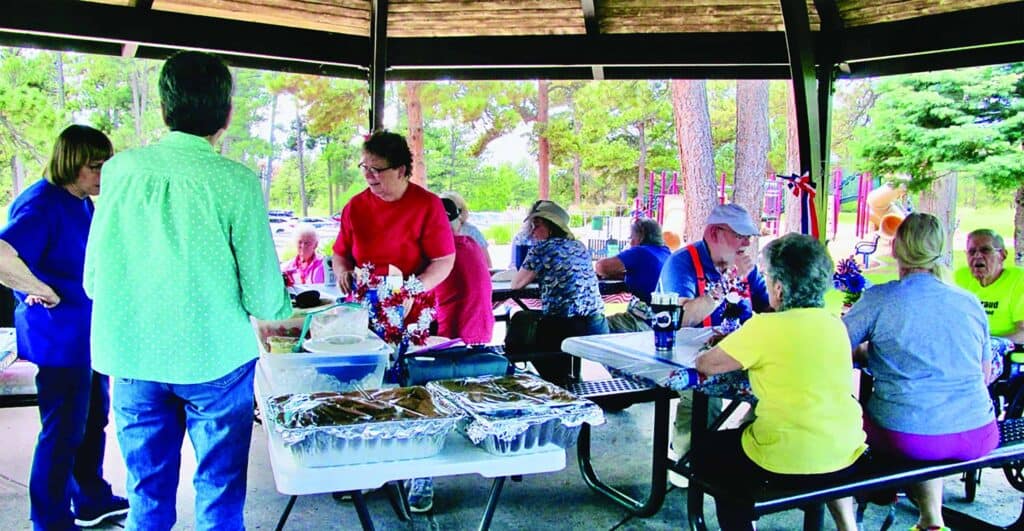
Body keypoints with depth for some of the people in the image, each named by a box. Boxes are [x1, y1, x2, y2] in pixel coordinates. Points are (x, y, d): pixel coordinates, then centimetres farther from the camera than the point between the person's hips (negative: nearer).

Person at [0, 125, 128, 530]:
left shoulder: (83, 202, 8)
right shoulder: (42, 205, -21)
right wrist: (44, 292, -25)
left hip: (89, 331, 10)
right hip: (60, 337, -10)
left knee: (94, 419, 21)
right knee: (63, 431, 3)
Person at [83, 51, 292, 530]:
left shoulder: (120, 169, -4)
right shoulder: (236, 182, -14)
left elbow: (92, 280, 3)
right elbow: (264, 299, -13)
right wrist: (286, 310, 10)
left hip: (131, 359, 4)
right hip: (214, 360, -3)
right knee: (219, 490, 13)